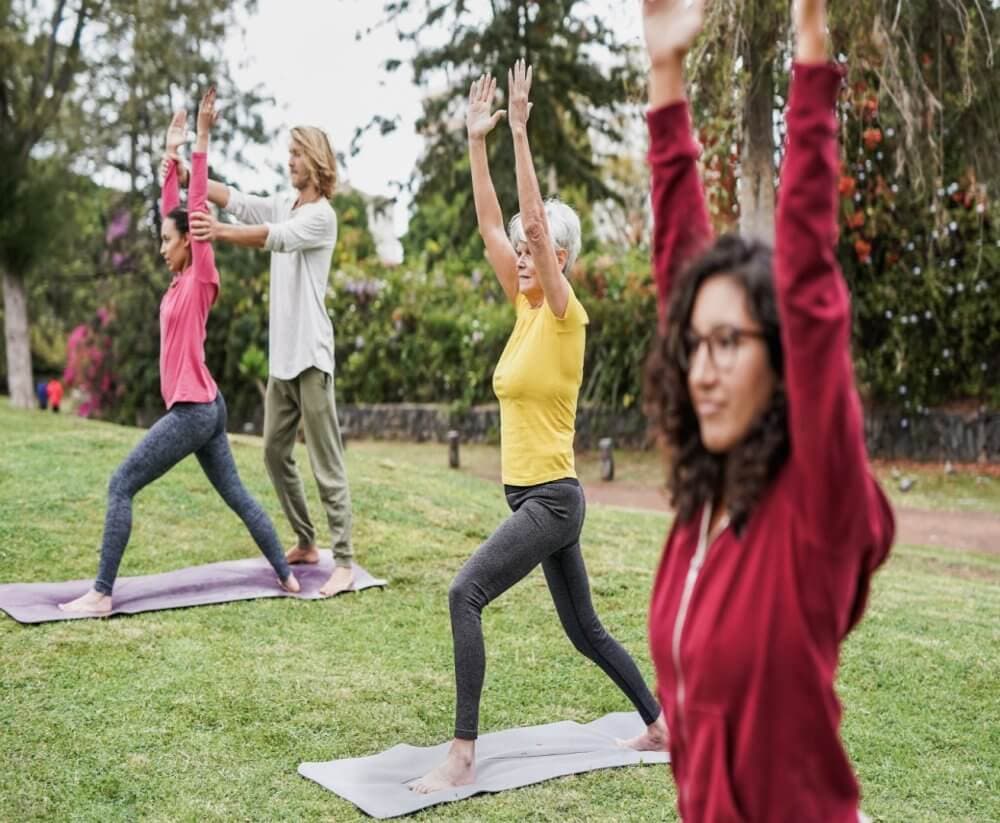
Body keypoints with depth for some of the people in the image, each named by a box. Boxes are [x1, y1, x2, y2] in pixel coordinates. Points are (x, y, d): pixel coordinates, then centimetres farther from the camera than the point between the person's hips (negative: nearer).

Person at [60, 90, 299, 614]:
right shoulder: (180, 280, 11)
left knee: (120, 486, -7)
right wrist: (171, 153, 20)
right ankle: (287, 576, 17)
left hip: (194, 411, -10)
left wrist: (202, 138, -16)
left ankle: (102, 594, -5)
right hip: (202, 410, 10)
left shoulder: (201, 280, -10)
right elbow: (174, 211, 18)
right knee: (236, 495, 12)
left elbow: (198, 208, -15)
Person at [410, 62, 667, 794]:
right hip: (535, 498, 9)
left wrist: (521, 132, -22)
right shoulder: (526, 308, 8)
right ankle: (661, 725, 32)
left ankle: (463, 758, -15)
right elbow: (492, 225, 8)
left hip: (552, 499, -9)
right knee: (584, 629, 17)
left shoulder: (566, 317, -12)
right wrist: (477, 142, 6)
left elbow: (535, 221, -22)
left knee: (466, 595, -20)